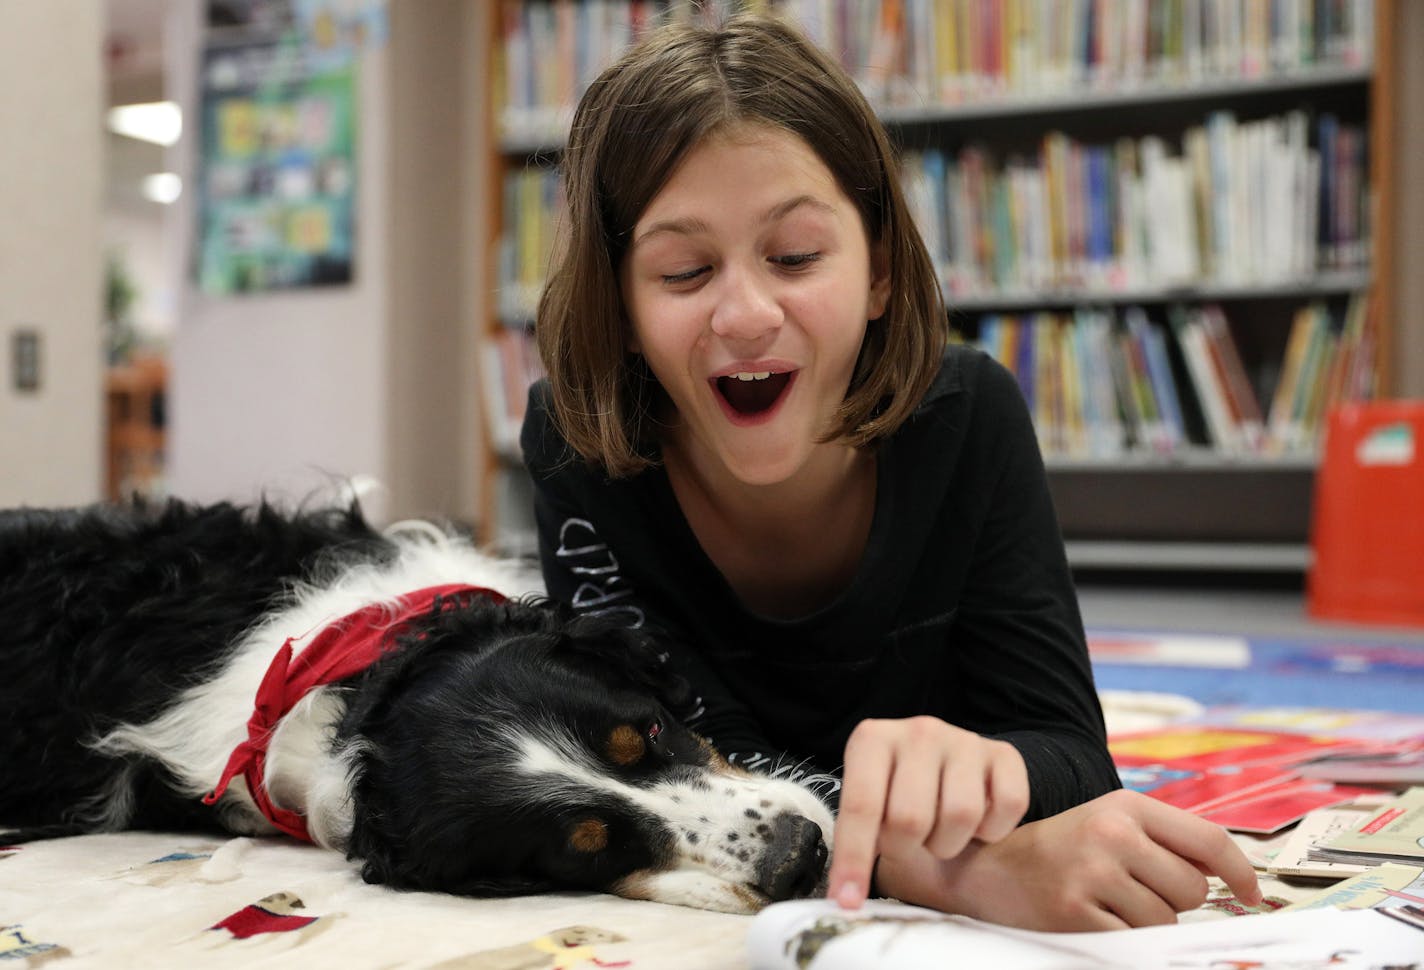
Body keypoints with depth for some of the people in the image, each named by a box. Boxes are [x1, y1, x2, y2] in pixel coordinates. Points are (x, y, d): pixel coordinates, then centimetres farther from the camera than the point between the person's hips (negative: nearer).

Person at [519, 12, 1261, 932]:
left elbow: (1072, 754, -16)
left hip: (937, 941, 2)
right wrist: (967, 868, -43)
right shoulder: (577, 444, -19)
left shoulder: (967, 416, -15)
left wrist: (975, 765, -40)